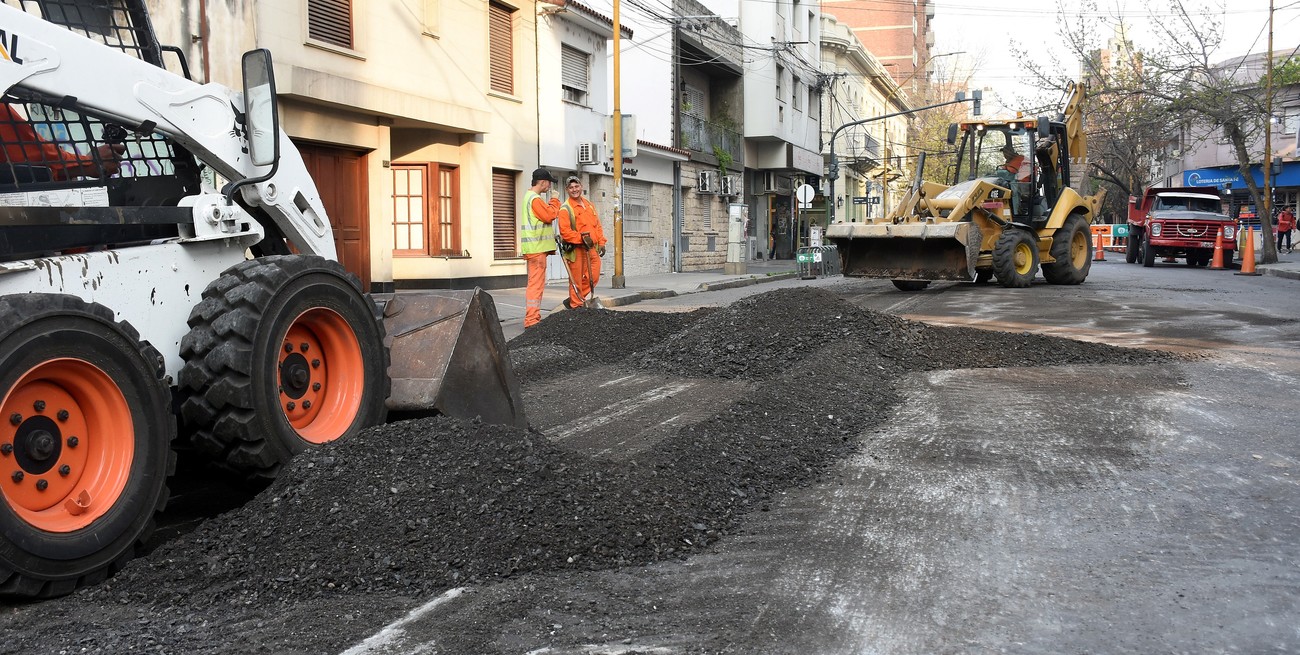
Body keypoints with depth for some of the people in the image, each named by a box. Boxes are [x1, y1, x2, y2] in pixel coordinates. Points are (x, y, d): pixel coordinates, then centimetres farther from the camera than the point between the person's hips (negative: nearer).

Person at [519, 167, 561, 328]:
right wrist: (555, 201, -5)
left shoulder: (529, 196, 20)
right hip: (536, 248, -11)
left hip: (536, 247, 11)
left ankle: (533, 318, 19)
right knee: (536, 283, -11)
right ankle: (531, 320, -11)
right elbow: (549, 216, -17)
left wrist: (549, 204, 9)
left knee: (536, 283, 14)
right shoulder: (535, 199, -14)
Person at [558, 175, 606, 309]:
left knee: (593, 278, 8)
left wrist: (601, 243, 10)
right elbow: (564, 230, -17)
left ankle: (573, 301, 23)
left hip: (592, 248, 7)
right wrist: (582, 239, -22)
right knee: (576, 279, -2)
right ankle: (575, 305, 12)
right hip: (576, 249, -7)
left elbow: (598, 225, 19)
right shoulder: (565, 208, -7)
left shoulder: (589, 205, 15)